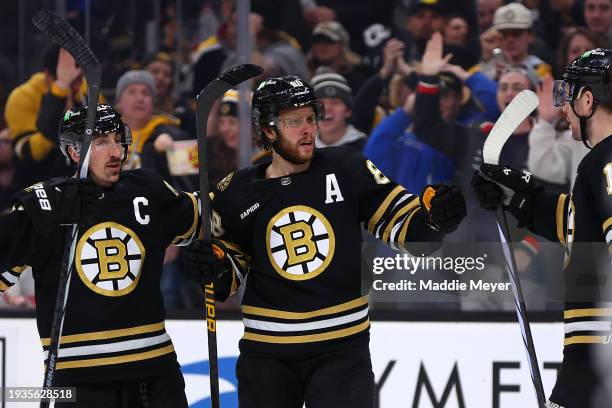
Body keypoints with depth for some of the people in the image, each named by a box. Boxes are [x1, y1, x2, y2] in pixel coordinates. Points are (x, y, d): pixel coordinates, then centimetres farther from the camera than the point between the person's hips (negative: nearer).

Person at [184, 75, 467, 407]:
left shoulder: (345, 169, -4)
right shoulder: (237, 193, 0)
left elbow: (403, 224, -1)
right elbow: (228, 280, 10)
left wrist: (434, 218, -21)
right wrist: (211, 267, -11)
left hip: (342, 347, -1)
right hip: (266, 352, 1)